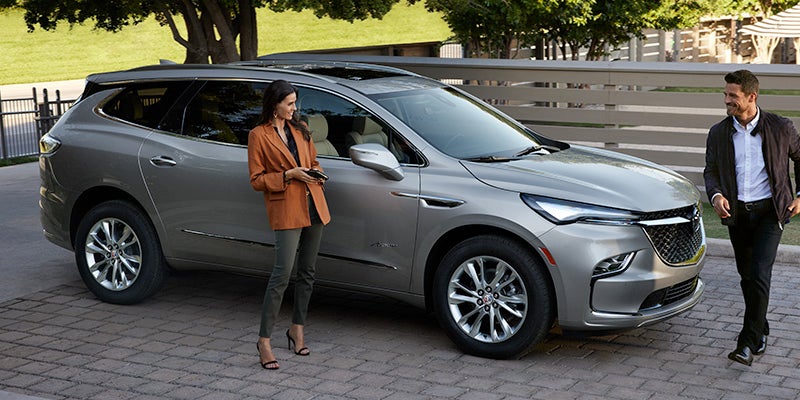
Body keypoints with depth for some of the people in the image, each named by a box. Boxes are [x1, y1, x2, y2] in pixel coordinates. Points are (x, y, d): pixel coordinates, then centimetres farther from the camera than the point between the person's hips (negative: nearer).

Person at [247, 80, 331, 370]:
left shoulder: (300, 130, 14)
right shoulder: (259, 136, -4)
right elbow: (256, 180, -4)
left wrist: (315, 172, 2)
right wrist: (289, 175, -15)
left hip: (313, 207, 7)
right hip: (285, 210, -6)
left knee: (307, 273, 11)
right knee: (282, 274, -13)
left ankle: (297, 330, 25)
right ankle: (264, 340, -6)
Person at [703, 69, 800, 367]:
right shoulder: (718, 133, 4)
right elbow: (711, 170, 9)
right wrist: (716, 195, -12)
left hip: (770, 211, -4)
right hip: (737, 212, 4)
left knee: (759, 275, -15)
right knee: (747, 277, 12)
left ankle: (747, 343, -12)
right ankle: (760, 331, 31)